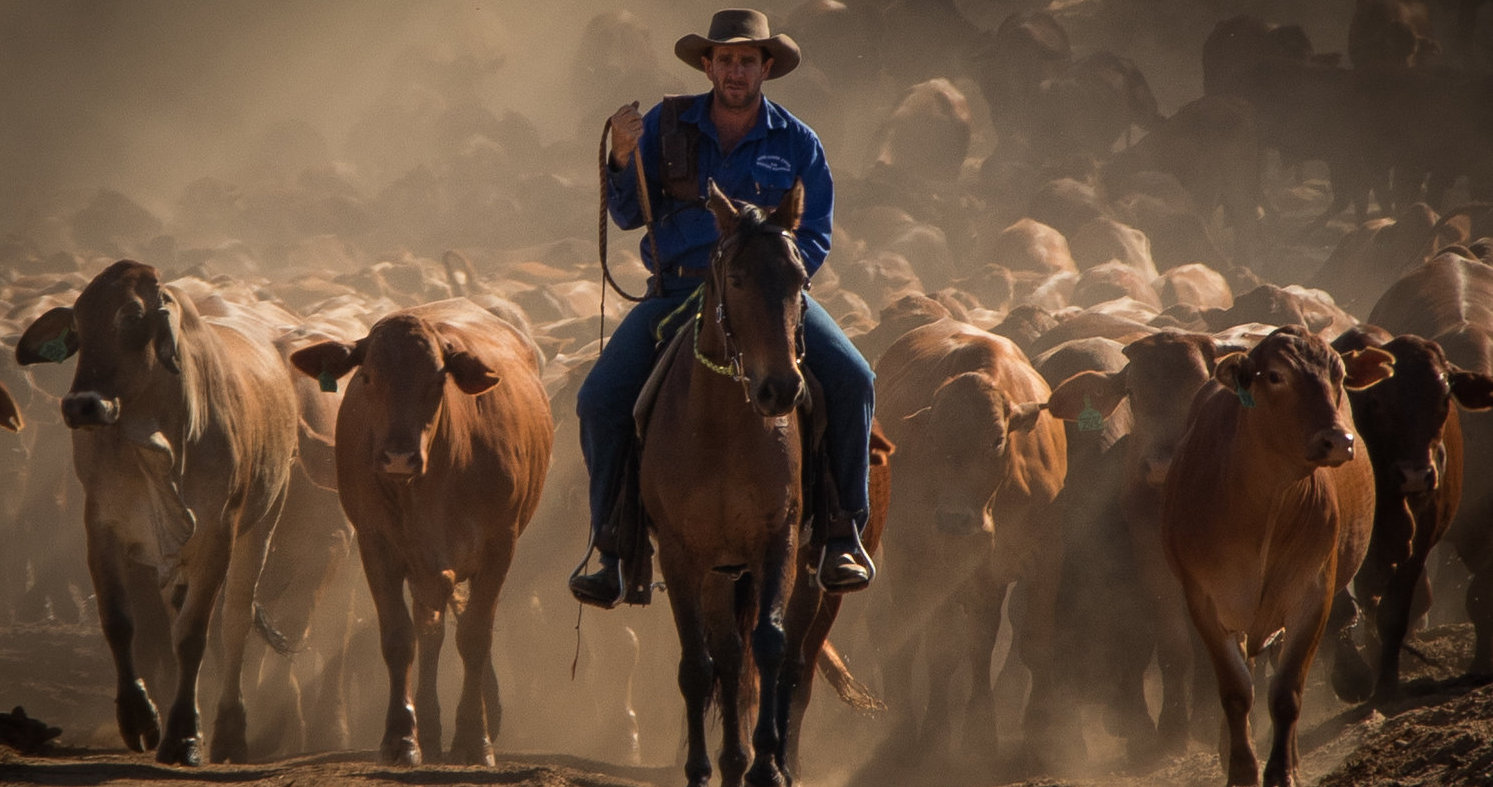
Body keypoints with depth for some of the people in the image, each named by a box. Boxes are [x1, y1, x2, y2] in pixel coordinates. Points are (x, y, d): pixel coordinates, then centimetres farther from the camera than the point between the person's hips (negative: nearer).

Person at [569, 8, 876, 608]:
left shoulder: (797, 143, 3)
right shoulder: (666, 126, 4)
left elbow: (815, 238, 3)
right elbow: (629, 216, 4)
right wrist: (624, 158, -16)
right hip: (677, 290, 0)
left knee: (851, 381, -23)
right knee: (600, 399, -18)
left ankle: (843, 533, -11)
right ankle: (612, 551, -5)